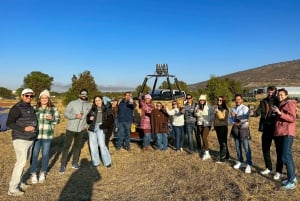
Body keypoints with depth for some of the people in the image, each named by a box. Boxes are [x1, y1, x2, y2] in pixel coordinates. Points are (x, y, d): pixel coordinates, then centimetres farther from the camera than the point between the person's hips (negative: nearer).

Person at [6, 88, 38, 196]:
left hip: (29, 139, 8)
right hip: (20, 139, -8)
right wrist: (24, 129, -23)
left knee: (23, 161, 15)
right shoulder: (17, 108, -14)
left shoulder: (30, 108, 11)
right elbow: (9, 123, -17)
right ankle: (12, 189, 1)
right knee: (21, 162, -8)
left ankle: (18, 182, 27)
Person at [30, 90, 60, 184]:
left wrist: (52, 118, -19)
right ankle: (33, 173, 24)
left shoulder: (53, 108, -2)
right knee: (34, 154, 6)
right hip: (36, 134, 0)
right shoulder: (35, 108, 0)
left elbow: (58, 120, 0)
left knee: (45, 154, 10)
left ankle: (43, 173, 29)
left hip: (47, 135, 0)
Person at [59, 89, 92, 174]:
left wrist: (86, 125, 4)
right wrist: (75, 116, -20)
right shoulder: (73, 103, -4)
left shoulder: (89, 105, 5)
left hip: (81, 129, 3)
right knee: (67, 146, 0)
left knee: (78, 146, 12)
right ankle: (63, 165, 10)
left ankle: (75, 163, 26)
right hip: (71, 128, -3)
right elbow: (66, 113, -7)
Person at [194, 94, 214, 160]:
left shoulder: (209, 107, -6)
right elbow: (196, 115, 6)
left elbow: (212, 114, -1)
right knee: (203, 138, 11)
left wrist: (209, 120, -13)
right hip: (200, 124, 5)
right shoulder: (197, 106, 5)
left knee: (204, 137, -13)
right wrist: (196, 112, -14)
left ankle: (207, 153, -6)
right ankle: (205, 151, 24)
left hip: (207, 124, -5)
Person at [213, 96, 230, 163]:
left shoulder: (225, 109, -8)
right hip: (217, 127, 8)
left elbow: (223, 117, -21)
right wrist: (214, 125, 20)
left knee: (223, 142, -4)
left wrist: (218, 111, -25)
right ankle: (226, 156, 26)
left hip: (223, 127, -8)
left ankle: (222, 158, -1)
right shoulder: (216, 108, 12)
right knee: (221, 142, 13)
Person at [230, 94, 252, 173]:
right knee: (238, 147, 14)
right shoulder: (233, 109, 12)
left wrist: (236, 116, -20)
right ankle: (239, 161, 28)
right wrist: (234, 123, -10)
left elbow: (246, 118, -20)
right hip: (235, 129, 6)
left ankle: (249, 164, 1)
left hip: (243, 129, -6)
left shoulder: (245, 108, -8)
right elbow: (230, 118, 9)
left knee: (246, 147, -6)